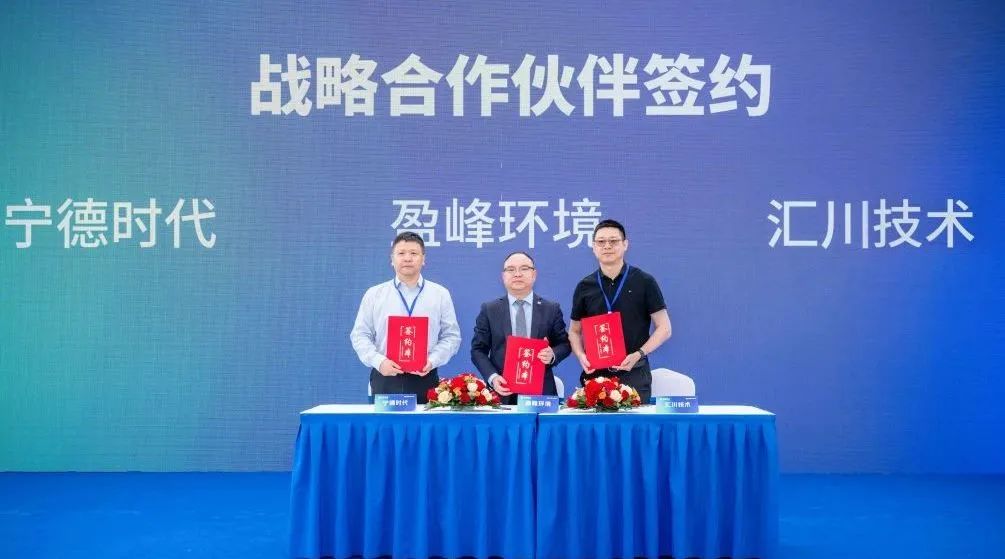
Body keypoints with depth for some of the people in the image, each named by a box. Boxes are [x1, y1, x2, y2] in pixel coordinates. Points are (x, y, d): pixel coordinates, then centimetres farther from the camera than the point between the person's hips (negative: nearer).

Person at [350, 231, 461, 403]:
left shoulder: (440, 294, 8)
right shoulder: (374, 294, 8)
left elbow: (451, 336, 6)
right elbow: (360, 335, 6)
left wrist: (432, 361, -10)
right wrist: (379, 361, -11)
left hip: (424, 379, 0)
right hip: (384, 379, 0)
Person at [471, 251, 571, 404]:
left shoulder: (551, 309, 7)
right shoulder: (489, 310, 6)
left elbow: (564, 344, 11)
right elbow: (478, 350, 5)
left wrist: (552, 355, -12)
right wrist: (492, 377, -12)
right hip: (502, 393, 0)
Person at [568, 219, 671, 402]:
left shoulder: (644, 282, 1)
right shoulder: (585, 287, 9)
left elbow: (664, 328, 1)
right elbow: (574, 331, 15)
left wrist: (638, 355, -13)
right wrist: (581, 356, -5)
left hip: (634, 373, -2)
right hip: (594, 373, 2)